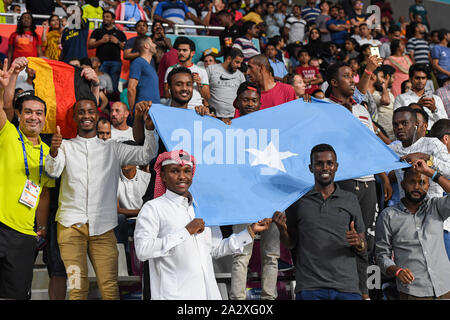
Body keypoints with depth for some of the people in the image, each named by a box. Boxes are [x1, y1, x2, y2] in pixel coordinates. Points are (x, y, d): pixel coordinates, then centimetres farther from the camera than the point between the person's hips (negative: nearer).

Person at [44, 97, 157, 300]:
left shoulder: (112, 149, 17)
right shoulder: (65, 146, 14)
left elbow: (145, 155, 5)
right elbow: (53, 171, -4)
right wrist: (53, 151, -26)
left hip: (102, 226, 1)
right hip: (71, 224, -1)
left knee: (109, 287, -8)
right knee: (77, 286, -10)